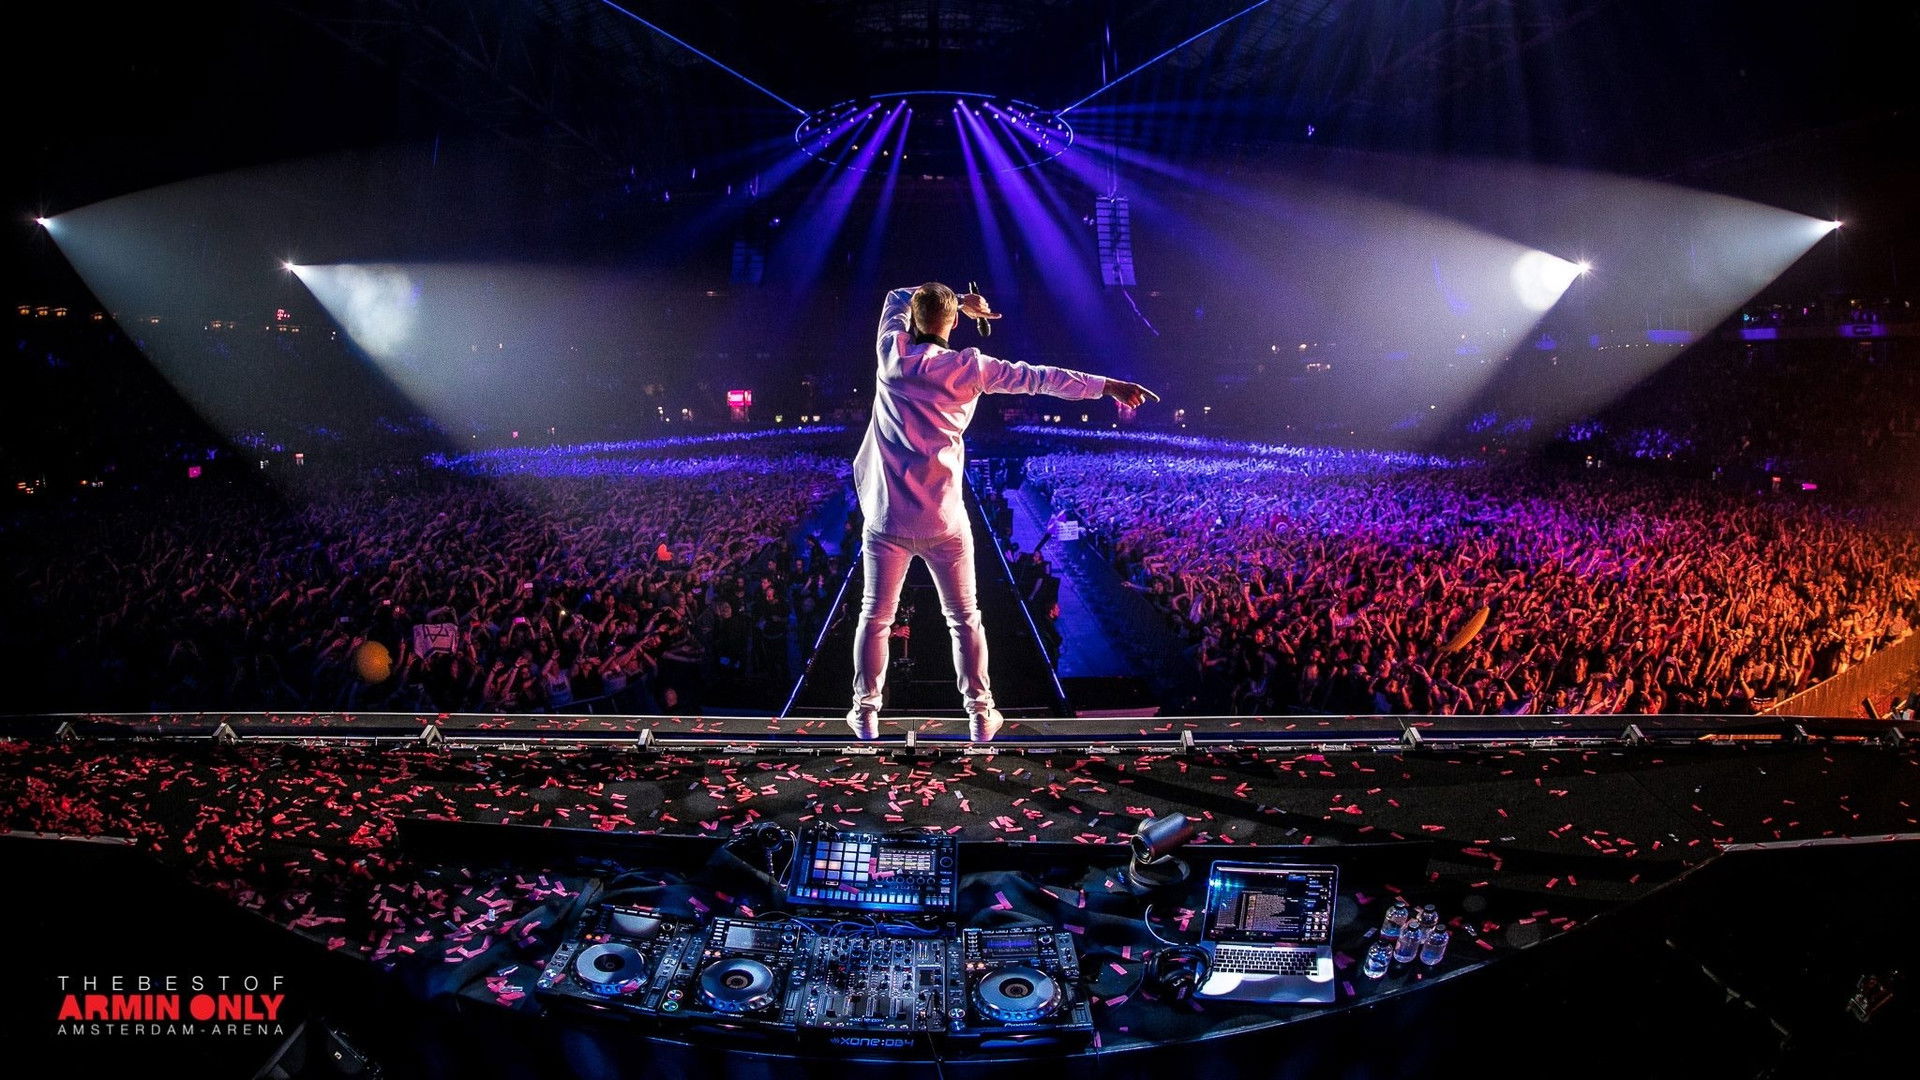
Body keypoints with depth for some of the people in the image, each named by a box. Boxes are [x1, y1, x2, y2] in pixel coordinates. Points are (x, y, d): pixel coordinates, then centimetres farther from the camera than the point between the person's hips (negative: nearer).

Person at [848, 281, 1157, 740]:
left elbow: (897, 298, 22)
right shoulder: (968, 367, -4)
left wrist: (960, 300, 25)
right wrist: (1108, 385, 3)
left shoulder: (891, 352, 2)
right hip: (943, 521, -1)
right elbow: (1039, 378, -2)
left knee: (876, 618, 12)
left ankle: (866, 712, 18)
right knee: (964, 619, 10)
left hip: (887, 518, 2)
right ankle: (980, 714, 15)